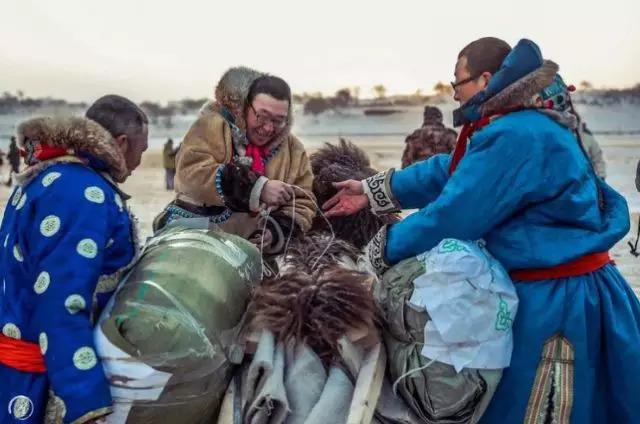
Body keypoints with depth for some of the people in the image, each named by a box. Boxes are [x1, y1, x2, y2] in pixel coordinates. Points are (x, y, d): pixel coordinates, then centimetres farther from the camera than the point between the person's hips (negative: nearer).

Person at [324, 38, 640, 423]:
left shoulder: (514, 136, -25)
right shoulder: (525, 124, 8)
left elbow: (451, 216, -23)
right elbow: (451, 171, 12)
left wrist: (383, 248, -7)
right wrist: (373, 191, 13)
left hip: (557, 303, -9)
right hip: (550, 290, 9)